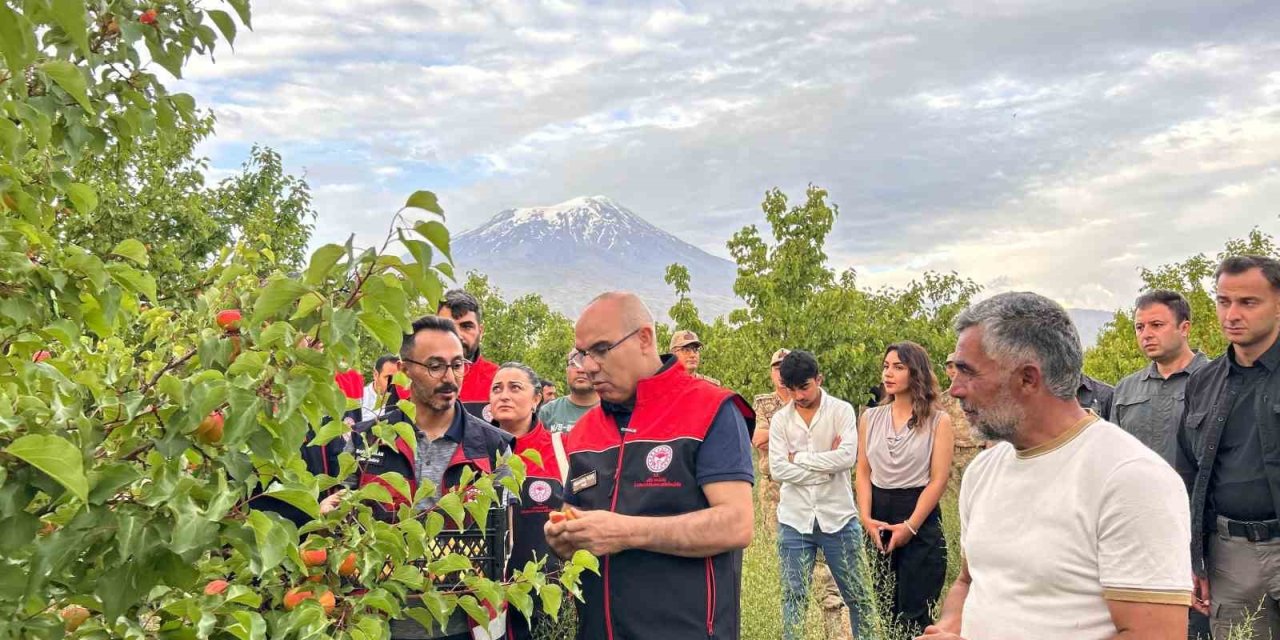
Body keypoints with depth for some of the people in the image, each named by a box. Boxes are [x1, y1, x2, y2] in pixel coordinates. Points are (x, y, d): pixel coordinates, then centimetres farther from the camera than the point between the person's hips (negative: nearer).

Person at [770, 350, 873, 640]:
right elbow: (777, 468, -8)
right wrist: (826, 467, -12)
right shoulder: (781, 419, 4)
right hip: (794, 520, 2)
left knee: (855, 593, 8)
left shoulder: (841, 410, -2)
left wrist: (799, 457, -10)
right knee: (794, 596, 6)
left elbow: (847, 456, -17)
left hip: (838, 517, -1)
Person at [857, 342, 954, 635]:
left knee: (914, 616, 0)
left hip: (920, 518, -4)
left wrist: (909, 526, -13)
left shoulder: (938, 421, -3)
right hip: (878, 516, 4)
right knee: (879, 610, 10)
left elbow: (938, 480, -8)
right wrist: (866, 518, -8)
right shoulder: (870, 418, 8)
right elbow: (863, 472, 6)